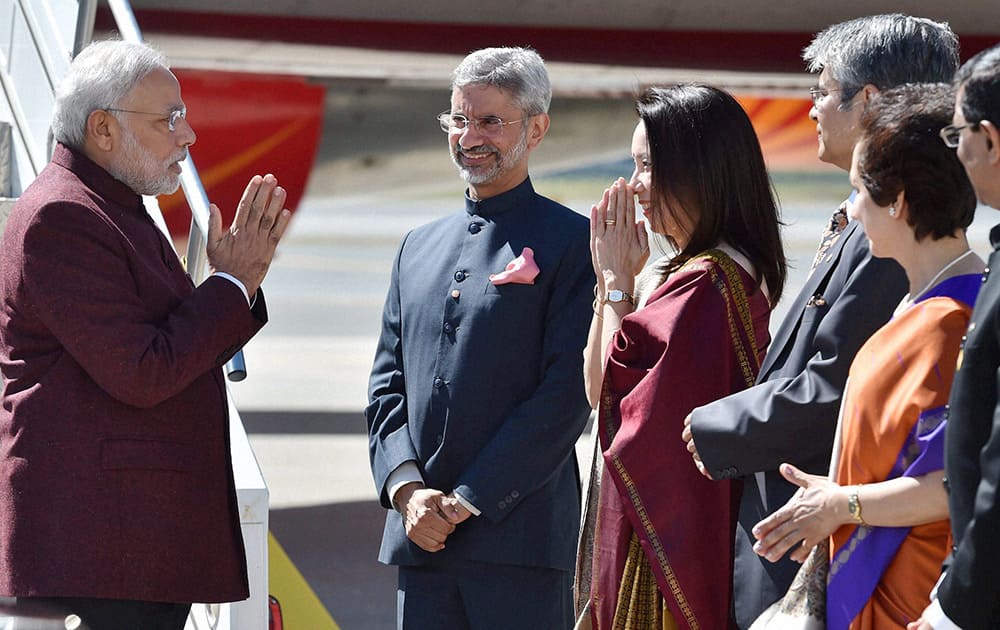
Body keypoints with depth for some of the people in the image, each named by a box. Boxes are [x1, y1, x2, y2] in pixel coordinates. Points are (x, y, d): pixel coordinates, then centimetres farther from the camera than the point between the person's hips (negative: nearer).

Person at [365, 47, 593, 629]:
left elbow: (569, 391, -10)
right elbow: (386, 386, 15)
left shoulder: (573, 242, -2)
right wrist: (406, 489, -2)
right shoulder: (419, 247, 19)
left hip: (520, 537, -5)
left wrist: (470, 500, -12)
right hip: (422, 537, 6)